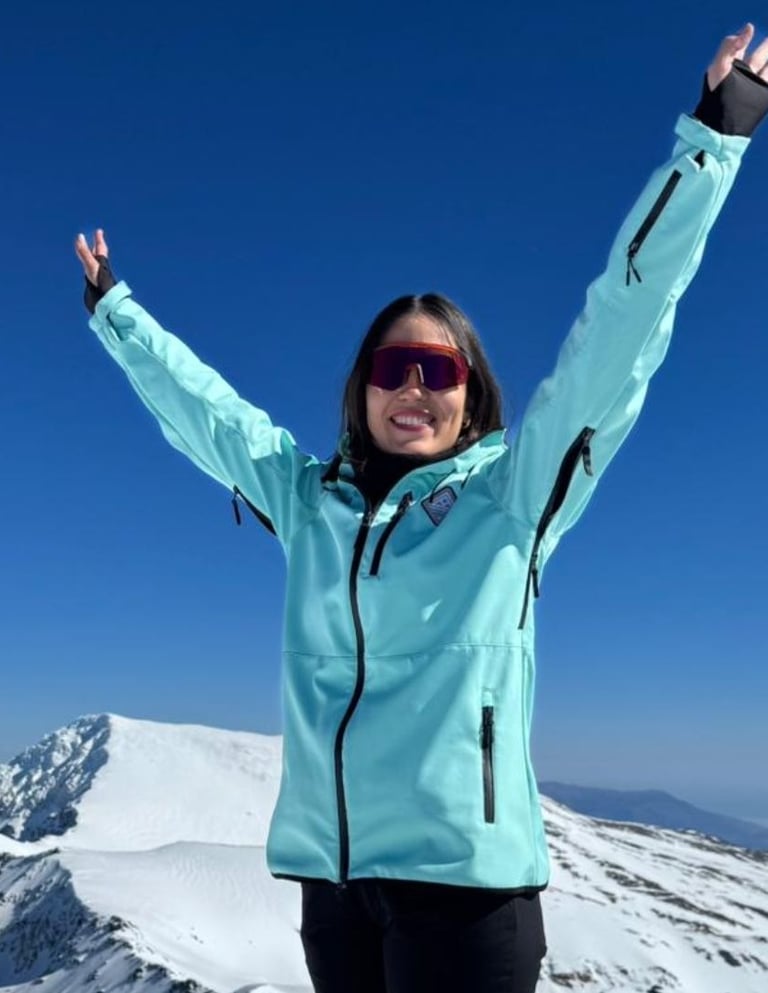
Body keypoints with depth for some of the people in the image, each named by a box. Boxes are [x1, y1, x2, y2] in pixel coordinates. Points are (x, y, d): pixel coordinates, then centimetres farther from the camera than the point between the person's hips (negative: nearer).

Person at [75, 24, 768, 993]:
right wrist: (111, 305, 31)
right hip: (327, 869, 4)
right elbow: (197, 404, 21)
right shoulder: (310, 498, 9)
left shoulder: (513, 490, -1)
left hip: (462, 872, -4)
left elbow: (619, 329, -7)